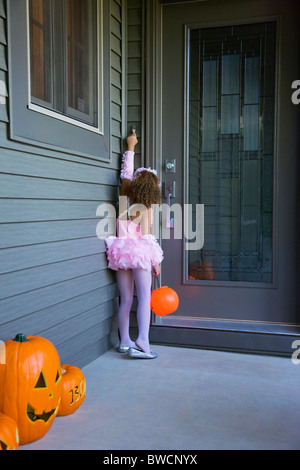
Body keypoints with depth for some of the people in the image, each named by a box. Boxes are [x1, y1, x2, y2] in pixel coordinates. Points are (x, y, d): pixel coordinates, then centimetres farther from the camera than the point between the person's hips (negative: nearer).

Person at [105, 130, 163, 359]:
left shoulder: (125, 200, 5)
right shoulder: (145, 209, -8)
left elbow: (126, 173, 18)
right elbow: (146, 237, -10)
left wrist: (130, 147, 27)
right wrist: (156, 262, -3)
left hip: (121, 253, 5)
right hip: (140, 253, -5)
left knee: (126, 300, 10)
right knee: (144, 298, -3)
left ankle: (125, 341, 16)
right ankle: (142, 342, -13)